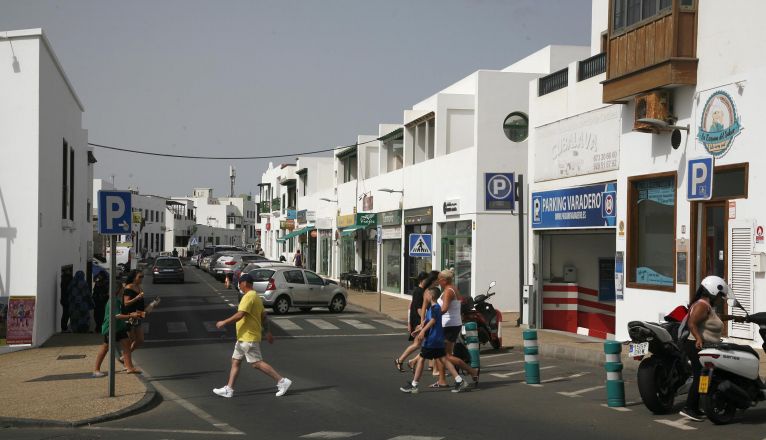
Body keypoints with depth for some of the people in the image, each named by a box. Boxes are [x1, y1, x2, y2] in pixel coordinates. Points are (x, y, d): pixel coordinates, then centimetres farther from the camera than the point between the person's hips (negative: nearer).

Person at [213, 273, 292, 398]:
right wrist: (268, 332, 23)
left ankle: (282, 381, -7)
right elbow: (264, 317, 19)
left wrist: (224, 322, -18)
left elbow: (240, 315, -26)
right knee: (235, 361, 13)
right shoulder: (256, 297, 15)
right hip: (243, 337, 11)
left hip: (249, 338, -11)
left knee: (257, 363, -8)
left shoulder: (249, 297, -17)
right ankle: (229, 389, 16)